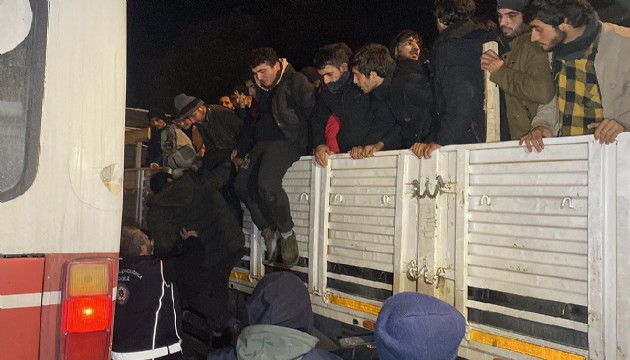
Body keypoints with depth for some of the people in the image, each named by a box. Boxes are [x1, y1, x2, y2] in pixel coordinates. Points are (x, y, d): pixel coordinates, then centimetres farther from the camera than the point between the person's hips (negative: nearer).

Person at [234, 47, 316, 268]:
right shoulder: (261, 89, 19)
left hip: (287, 141, -8)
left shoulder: (296, 83, -5)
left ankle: (287, 234, -13)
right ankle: (269, 233, -3)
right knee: (242, 183, -9)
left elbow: (315, 111, -12)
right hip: (263, 142, 8)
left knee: (267, 183, -29)